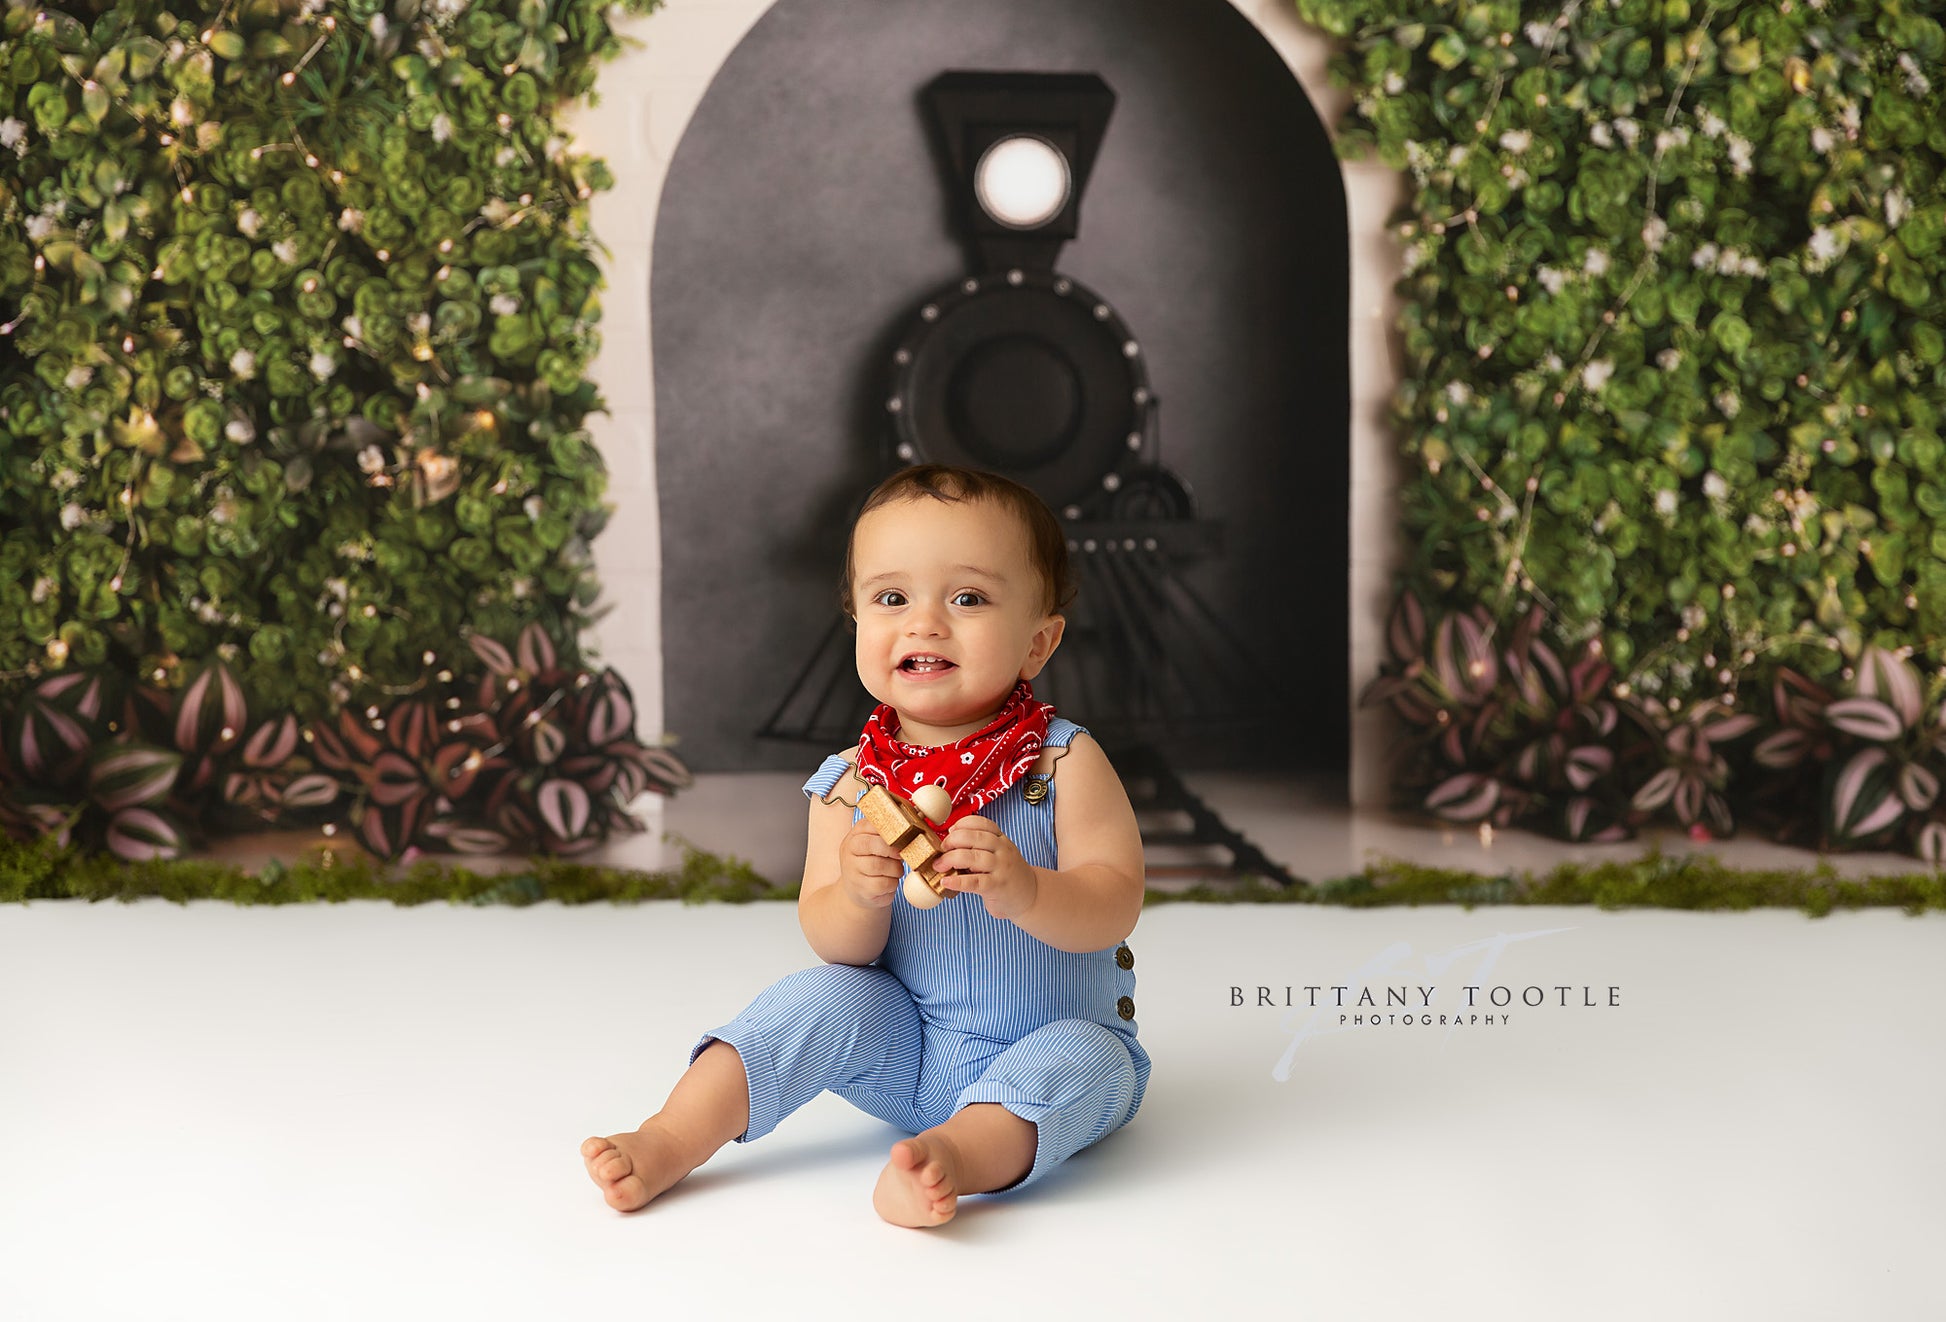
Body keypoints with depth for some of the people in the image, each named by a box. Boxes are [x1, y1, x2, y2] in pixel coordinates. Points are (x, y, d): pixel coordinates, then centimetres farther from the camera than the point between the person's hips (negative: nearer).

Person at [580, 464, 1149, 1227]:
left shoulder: (1064, 763, -10)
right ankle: (668, 1142, -17)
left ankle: (954, 1154, -52)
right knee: (825, 999, -20)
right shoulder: (851, 784, -3)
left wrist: (1023, 890, -40)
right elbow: (839, 948, -4)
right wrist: (859, 899, -29)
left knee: (1076, 1063, -31)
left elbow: (1116, 906, -19)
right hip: (908, 1054, 3)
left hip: (1059, 1039, -2)